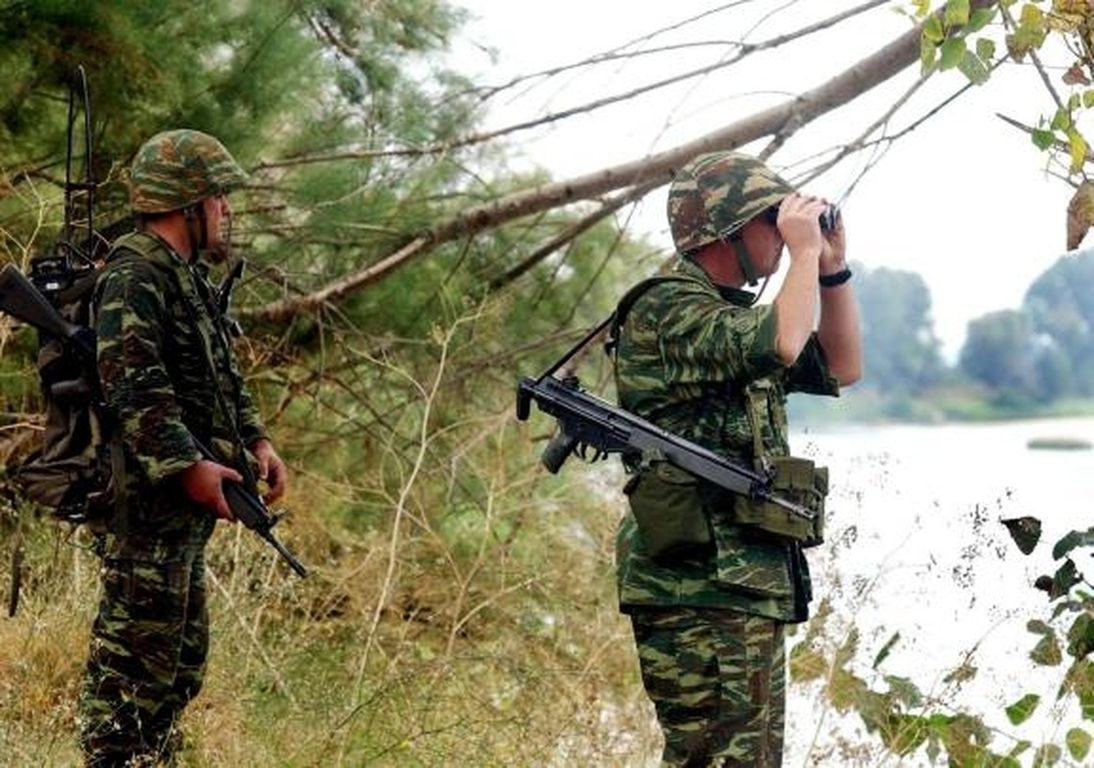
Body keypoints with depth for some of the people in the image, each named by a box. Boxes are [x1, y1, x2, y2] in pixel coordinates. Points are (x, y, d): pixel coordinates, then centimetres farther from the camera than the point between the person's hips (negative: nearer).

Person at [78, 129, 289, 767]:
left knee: (184, 654, 16)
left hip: (187, 501, 11)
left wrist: (256, 439, 10)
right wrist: (188, 466, -30)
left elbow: (224, 376, 25)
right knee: (136, 649, -8)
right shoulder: (135, 278, -15)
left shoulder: (190, 277, 18)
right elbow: (135, 388, -25)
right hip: (149, 497, -11)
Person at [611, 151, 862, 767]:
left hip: (750, 587, 10)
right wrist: (804, 252, -13)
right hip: (701, 588, -10)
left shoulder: (732, 315, 20)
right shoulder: (668, 310, -12)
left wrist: (834, 267, 13)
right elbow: (780, 346, -28)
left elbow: (842, 367, 24)